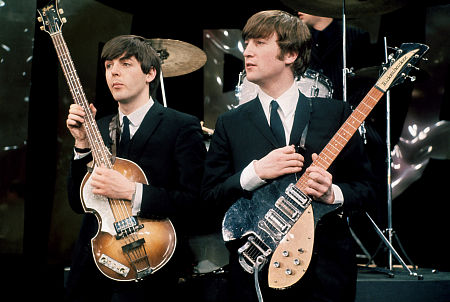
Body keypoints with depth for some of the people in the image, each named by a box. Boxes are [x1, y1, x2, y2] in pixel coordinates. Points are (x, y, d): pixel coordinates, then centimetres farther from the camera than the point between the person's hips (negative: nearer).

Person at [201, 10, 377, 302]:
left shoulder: (335, 113, 1)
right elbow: (210, 195, 0)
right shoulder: (230, 124, 4)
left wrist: (333, 194, -17)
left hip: (326, 266, 0)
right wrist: (255, 172, -14)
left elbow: (366, 187, 2)